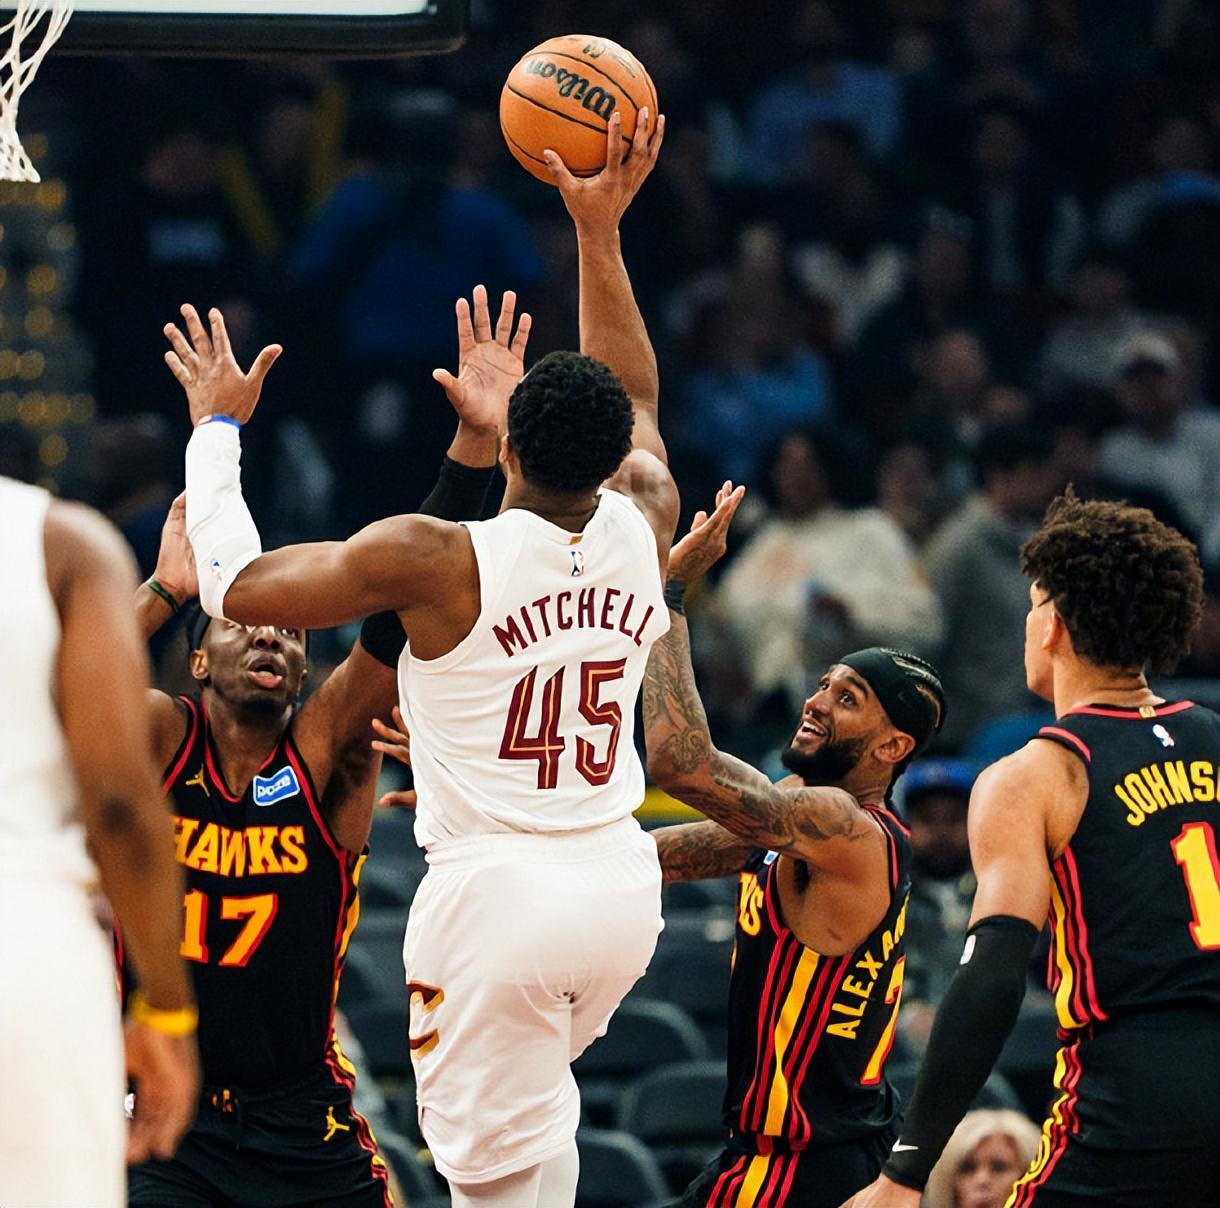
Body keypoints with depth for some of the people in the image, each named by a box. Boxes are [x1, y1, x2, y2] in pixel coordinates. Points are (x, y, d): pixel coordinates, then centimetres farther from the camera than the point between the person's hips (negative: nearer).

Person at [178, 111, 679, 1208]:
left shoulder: (434, 561, -15)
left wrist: (217, 428, 7)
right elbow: (634, 402, 21)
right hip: (619, 880, 6)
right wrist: (599, 227, 22)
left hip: (496, 891, -6)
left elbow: (233, 585, -6)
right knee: (530, 1105, 33)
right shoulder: (643, 529, -1)